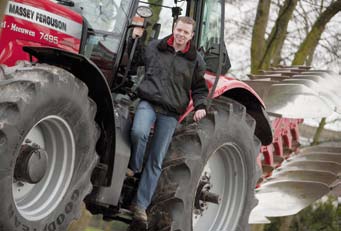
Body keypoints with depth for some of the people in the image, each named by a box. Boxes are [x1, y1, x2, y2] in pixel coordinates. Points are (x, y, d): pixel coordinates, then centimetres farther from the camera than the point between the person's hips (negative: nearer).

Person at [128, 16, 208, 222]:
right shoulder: (154, 47, 7)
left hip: (170, 113, 1)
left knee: (156, 161, 2)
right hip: (149, 102, -1)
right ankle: (134, 167, -3)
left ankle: (141, 204, 10)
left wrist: (201, 106, 0)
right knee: (139, 133, -33)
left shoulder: (195, 60, 6)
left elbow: (200, 88, 14)